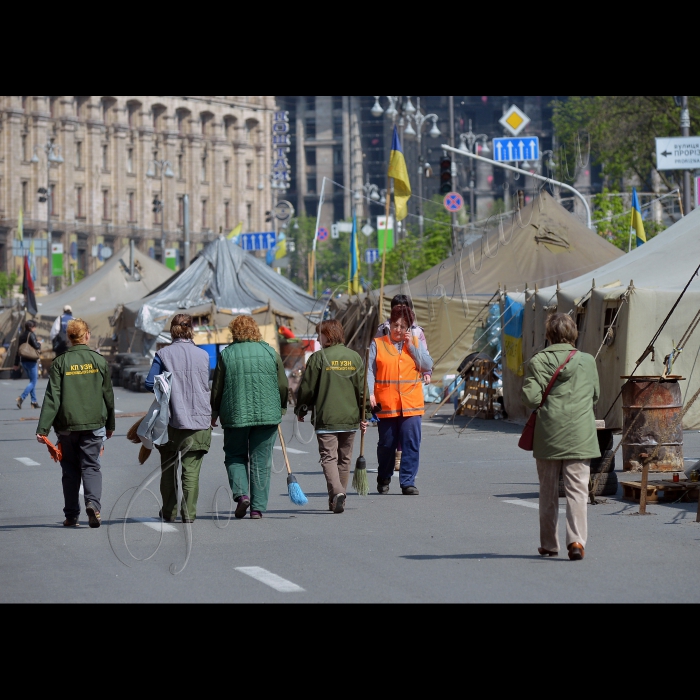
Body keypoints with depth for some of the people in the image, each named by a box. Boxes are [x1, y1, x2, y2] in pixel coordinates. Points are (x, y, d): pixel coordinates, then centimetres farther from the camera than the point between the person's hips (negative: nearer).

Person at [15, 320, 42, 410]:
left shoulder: (21, 336, 11)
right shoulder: (31, 335, -12)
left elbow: (18, 350, 14)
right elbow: (36, 346, -21)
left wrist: (16, 363, 19)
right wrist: (39, 344, 4)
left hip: (23, 361, 8)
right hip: (31, 361, -8)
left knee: (32, 381, 17)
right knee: (33, 381, -4)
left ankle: (34, 401, 14)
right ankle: (22, 398, -20)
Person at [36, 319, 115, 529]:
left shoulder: (60, 363, -3)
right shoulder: (99, 361, 2)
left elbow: (52, 398, -8)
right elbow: (108, 395, 7)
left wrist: (43, 428, -9)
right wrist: (110, 425, 18)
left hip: (67, 426, 0)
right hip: (94, 424, 0)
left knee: (70, 470, 10)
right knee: (91, 466, 3)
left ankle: (71, 515, 11)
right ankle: (93, 502, -22)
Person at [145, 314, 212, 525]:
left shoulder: (163, 354, -4)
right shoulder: (203, 355, 2)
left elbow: (150, 384, -6)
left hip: (172, 420, -1)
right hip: (199, 420, 1)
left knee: (168, 468, 13)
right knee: (192, 470, 2)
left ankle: (169, 512, 18)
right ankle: (189, 513, -2)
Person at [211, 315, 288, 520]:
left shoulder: (227, 354, -2)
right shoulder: (270, 353, 2)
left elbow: (217, 389, 1)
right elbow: (283, 386, 5)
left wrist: (214, 414, 14)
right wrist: (281, 409, 21)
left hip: (235, 415, -1)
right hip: (267, 416, 1)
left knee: (235, 457, 15)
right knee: (261, 461, 6)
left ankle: (241, 493, -7)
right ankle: (258, 507, 3)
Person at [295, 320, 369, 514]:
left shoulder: (318, 358, -7)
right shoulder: (355, 357, 5)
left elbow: (307, 388, -4)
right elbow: (362, 388, 5)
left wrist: (300, 410, 12)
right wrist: (364, 416, 12)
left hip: (326, 418, -4)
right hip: (350, 418, 4)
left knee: (329, 457, -4)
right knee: (344, 459, 14)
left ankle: (337, 492, -25)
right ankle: (338, 499, 20)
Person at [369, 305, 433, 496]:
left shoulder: (415, 343, 12)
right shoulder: (377, 344, 6)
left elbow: (428, 366, 1)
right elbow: (370, 370, 1)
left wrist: (411, 345, -4)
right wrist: (370, 393, -13)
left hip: (411, 405, 1)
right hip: (386, 405, -1)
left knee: (411, 444, -5)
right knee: (386, 444, 7)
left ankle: (408, 482, -1)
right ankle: (384, 480, 26)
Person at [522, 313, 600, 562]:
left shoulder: (538, 362, -4)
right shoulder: (587, 361, 1)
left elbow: (530, 397, -10)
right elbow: (595, 395, 12)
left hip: (548, 435, 0)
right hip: (579, 436, 0)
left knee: (548, 491, 12)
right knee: (577, 489, -1)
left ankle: (549, 544, 18)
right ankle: (576, 539, -16)